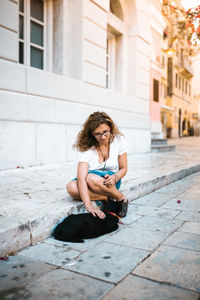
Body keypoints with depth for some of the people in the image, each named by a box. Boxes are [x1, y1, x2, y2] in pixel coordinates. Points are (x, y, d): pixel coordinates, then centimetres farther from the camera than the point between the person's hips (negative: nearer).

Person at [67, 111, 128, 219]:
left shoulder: (118, 140, -12)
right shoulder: (86, 147, -19)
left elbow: (123, 168, -2)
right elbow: (81, 177, -32)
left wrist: (115, 177, -26)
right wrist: (89, 205, -45)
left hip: (109, 182, 0)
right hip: (89, 182, 1)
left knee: (91, 178, -36)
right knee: (71, 187, -33)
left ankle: (122, 198, -14)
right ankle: (108, 198, -21)